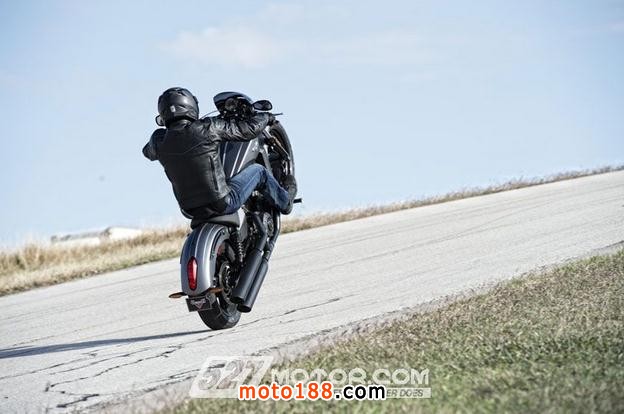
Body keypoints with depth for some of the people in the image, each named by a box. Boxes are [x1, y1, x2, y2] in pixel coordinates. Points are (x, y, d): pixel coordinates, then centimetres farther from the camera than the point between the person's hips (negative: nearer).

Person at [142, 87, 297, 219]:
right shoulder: (207, 129, -19)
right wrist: (266, 117, 12)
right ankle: (284, 202, 42)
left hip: (189, 210, 4)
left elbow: (148, 152, 19)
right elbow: (248, 129, -9)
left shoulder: (158, 141, -7)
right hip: (221, 204, -4)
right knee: (258, 170, 18)